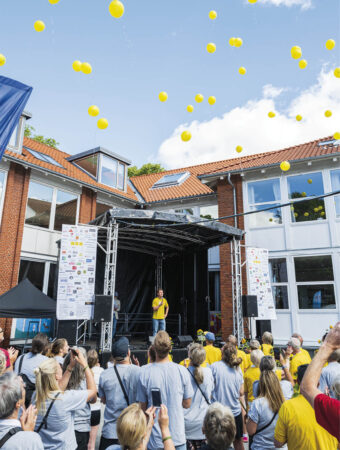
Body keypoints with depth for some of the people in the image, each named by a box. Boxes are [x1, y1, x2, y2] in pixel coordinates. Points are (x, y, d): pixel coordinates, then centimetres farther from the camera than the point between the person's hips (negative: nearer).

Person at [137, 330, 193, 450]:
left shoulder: (144, 372, -16)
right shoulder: (182, 371, -13)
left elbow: (143, 407, -7)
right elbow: (187, 404, -2)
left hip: (155, 440, 0)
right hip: (178, 438, 0)